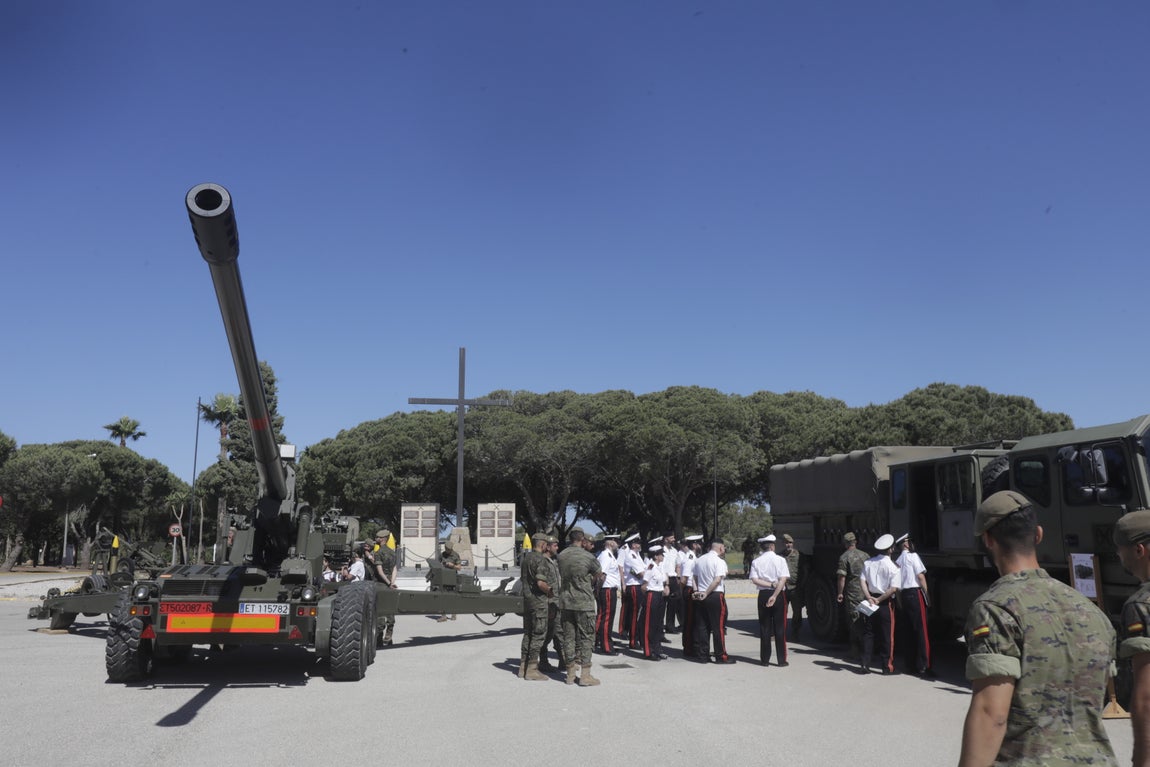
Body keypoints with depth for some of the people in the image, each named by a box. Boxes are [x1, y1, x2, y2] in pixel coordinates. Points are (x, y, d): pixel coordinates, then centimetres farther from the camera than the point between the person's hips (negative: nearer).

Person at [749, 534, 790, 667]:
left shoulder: (756, 561, 1)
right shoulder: (780, 560, -5)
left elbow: (754, 580, -8)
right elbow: (783, 580, -15)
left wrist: (770, 585, -8)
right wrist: (775, 595, -18)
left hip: (763, 595, 2)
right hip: (779, 595, -2)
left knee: (764, 627, 8)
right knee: (780, 628, 4)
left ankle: (765, 659, 10)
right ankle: (782, 660, 5)